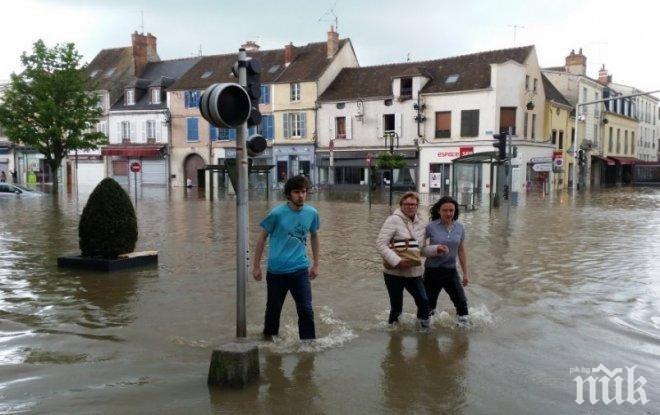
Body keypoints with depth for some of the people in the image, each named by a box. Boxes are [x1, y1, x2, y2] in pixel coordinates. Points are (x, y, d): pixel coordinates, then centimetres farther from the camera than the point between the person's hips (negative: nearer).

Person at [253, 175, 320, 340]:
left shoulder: (312, 213, -1)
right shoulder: (277, 213, -10)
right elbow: (262, 237, 0)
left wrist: (316, 264, 18)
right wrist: (256, 266, 2)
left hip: (300, 269, 2)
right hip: (276, 270, -2)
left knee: (306, 310, -3)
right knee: (273, 308, 13)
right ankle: (268, 337, 38)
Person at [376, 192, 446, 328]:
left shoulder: (421, 224, 9)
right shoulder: (393, 220, -9)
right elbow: (380, 243, -15)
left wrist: (436, 249, -3)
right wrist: (397, 261, -22)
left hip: (414, 272, 5)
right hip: (394, 272, -4)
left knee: (424, 301, -3)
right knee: (396, 307, 5)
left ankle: (424, 327, 19)